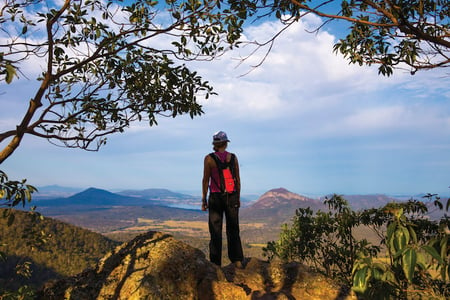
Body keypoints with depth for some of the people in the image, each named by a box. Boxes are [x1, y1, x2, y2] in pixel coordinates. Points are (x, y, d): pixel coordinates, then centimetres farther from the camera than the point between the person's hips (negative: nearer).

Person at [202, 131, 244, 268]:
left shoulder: (209, 158, -6)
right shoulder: (233, 157, 1)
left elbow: (206, 180, -5)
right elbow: (237, 179, 4)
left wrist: (204, 200, 2)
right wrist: (238, 198, 13)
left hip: (215, 197, -2)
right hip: (231, 196, 2)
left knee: (215, 231, 7)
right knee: (233, 229, 12)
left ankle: (216, 263, 11)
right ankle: (237, 260, 10)